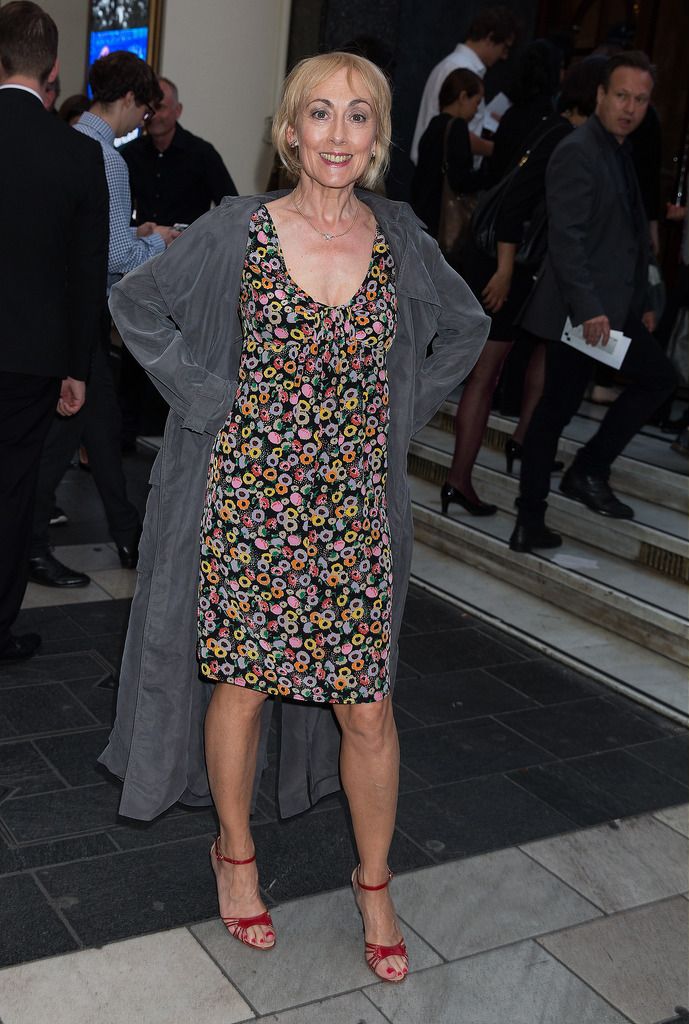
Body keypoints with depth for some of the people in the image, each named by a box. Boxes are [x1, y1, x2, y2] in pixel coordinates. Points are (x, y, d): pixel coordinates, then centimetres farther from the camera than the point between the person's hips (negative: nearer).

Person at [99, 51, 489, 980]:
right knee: (242, 685, 11)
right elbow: (135, 304, 4)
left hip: (356, 507, 2)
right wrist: (206, 393, -4)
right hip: (250, 495, -1)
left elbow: (466, 329, 18)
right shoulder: (238, 230, -5)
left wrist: (403, 413, 7)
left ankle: (375, 884, 27)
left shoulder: (400, 239, 2)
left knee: (367, 709, 5)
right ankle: (236, 853, 35)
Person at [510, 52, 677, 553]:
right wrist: (589, 309, -25)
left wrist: (643, 303, 18)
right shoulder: (577, 152, -12)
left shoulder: (620, 154, 17)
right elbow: (566, 239, -20)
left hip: (615, 308, 10)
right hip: (583, 310, -10)